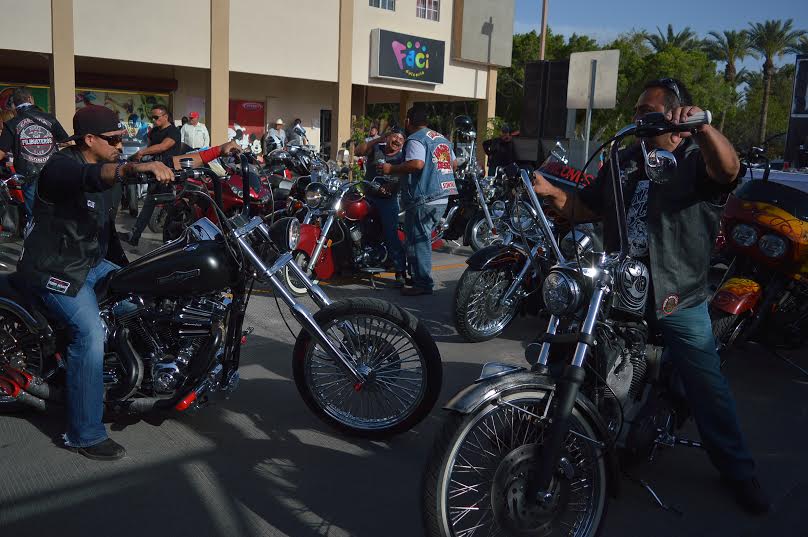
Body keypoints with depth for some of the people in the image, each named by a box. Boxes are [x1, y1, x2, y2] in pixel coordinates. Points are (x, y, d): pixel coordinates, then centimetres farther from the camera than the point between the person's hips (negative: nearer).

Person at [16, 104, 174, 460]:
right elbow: (90, 176, -45)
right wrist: (136, 167, -63)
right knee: (90, 334, -24)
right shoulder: (62, 166, -18)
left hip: (94, 262, 9)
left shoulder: (111, 176, 9)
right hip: (55, 268, -9)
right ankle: (84, 434, -15)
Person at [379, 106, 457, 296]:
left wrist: (391, 169, -15)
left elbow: (416, 164, -25)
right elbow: (454, 164, 22)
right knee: (423, 239, 17)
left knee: (419, 240, -5)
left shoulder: (416, 139, -9)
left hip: (424, 200, -9)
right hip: (442, 198, 9)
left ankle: (423, 284, -4)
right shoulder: (442, 138, 19)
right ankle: (418, 277, 24)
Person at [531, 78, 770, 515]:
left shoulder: (697, 159, -6)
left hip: (679, 300, -5)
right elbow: (586, 210, 15)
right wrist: (552, 192, -3)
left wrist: (702, 125, -47)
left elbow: (729, 170, -30)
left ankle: (738, 472, 21)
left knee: (708, 389, 3)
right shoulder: (623, 161, 12)